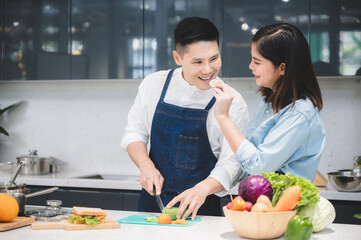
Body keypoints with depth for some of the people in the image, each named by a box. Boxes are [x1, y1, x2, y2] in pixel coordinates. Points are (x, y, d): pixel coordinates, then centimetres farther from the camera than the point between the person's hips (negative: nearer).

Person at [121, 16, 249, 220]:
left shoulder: (232, 102, -7)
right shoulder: (154, 84, 2)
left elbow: (231, 163, -9)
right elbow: (135, 132, 10)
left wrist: (203, 189, -27)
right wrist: (146, 166, -9)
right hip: (153, 200, 2)